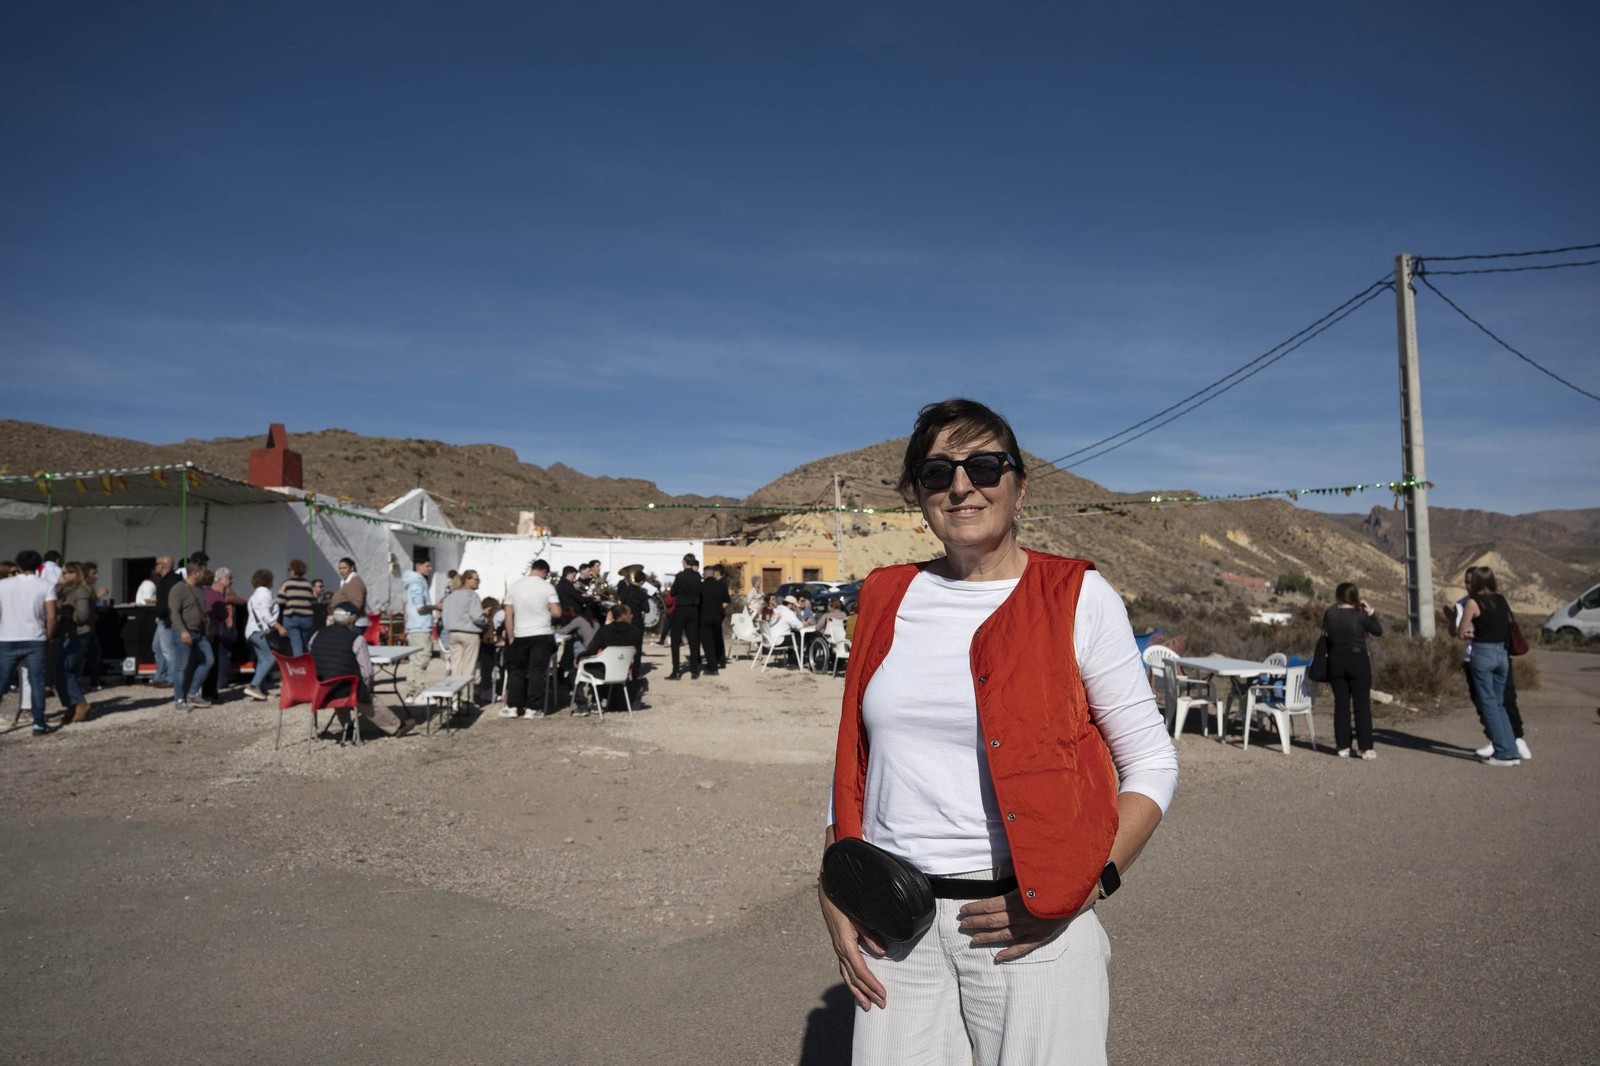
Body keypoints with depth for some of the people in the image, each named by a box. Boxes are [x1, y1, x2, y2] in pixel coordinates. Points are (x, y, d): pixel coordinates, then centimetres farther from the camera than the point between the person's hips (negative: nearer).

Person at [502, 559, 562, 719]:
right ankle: (532, 709, 4)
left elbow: (508, 615, 3)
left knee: (516, 671, 14)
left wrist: (511, 637, 10)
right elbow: (557, 613, -13)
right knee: (537, 672, 3)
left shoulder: (514, 586, 1)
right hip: (542, 634, -3)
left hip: (520, 635, 3)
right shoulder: (546, 587, -9)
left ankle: (512, 706, 14)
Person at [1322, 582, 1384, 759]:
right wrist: (1371, 612, 8)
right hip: (1358, 662, -3)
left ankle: (1343, 747, 10)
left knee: (1341, 704, 8)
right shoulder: (1360, 615, -11)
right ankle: (1365, 747, 4)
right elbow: (1378, 631, 1)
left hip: (1336, 662, 3)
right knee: (1362, 705, 3)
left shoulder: (1330, 615, -3)